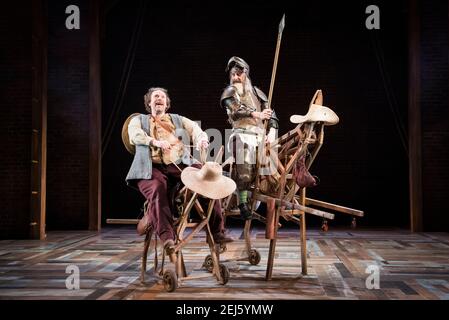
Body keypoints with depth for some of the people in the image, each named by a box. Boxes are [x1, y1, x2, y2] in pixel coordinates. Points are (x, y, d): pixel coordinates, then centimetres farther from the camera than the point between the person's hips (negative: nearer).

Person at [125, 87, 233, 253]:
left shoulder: (178, 119, 30)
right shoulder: (138, 120, 23)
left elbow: (195, 129, 12)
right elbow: (135, 135, 0)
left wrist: (201, 138, -14)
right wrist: (155, 142, -20)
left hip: (180, 164, 2)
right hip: (153, 167, -2)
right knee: (157, 190, -36)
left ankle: (216, 232, -18)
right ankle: (166, 236, -38)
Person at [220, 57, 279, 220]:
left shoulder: (256, 92, 20)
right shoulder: (229, 92, 8)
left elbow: (270, 113, 15)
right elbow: (237, 109, -14)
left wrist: (272, 132, -3)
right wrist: (257, 114, -31)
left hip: (260, 135, 5)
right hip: (242, 135, -5)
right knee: (244, 171, -17)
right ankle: (243, 204, -7)